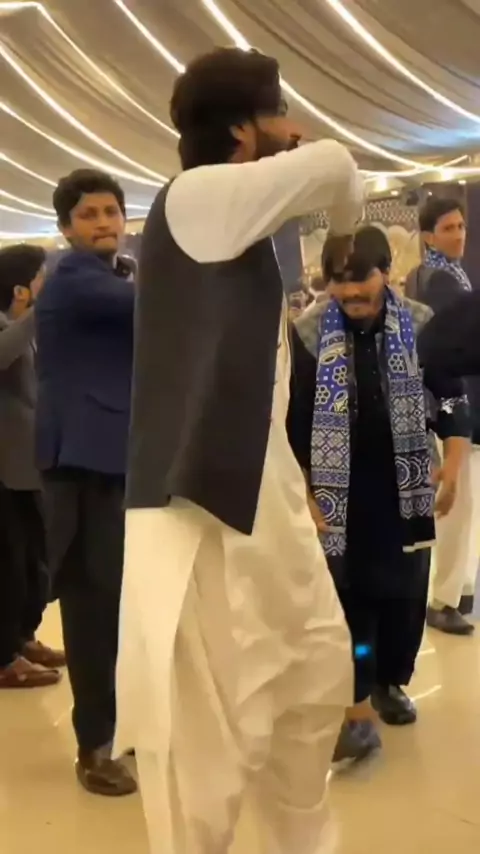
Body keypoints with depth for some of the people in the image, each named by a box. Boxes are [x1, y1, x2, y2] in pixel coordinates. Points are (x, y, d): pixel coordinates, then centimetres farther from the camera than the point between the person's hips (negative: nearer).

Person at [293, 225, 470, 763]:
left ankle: (391, 682, 32)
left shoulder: (421, 325, -5)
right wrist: (301, 494, -7)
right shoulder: (308, 333, -9)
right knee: (349, 594, -1)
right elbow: (291, 420, -5)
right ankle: (358, 711, 6)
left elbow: (449, 400, 3)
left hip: (404, 487, 2)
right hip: (338, 489, -2)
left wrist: (452, 469, -6)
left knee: (405, 591, 11)